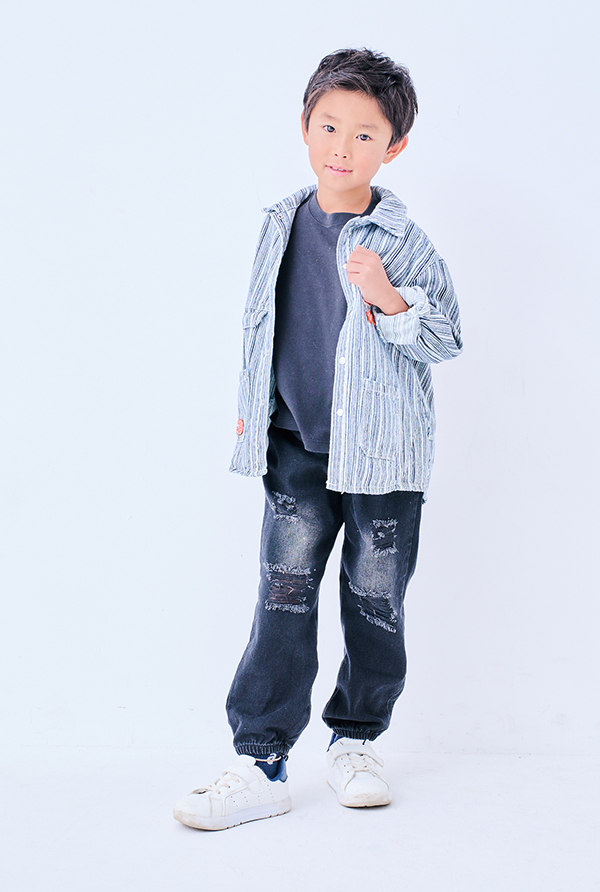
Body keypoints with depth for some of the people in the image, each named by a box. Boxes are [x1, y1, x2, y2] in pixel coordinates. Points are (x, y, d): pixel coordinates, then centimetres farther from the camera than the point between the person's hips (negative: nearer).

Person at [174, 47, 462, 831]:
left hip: (380, 452, -2)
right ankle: (260, 762, 3)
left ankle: (356, 740, 27)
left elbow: (446, 339, -9)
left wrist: (391, 300, -25)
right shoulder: (282, 224, 6)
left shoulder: (401, 240, -7)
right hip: (297, 449, 3)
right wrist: (252, 407, 19)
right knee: (284, 597, -2)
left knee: (376, 603, 8)